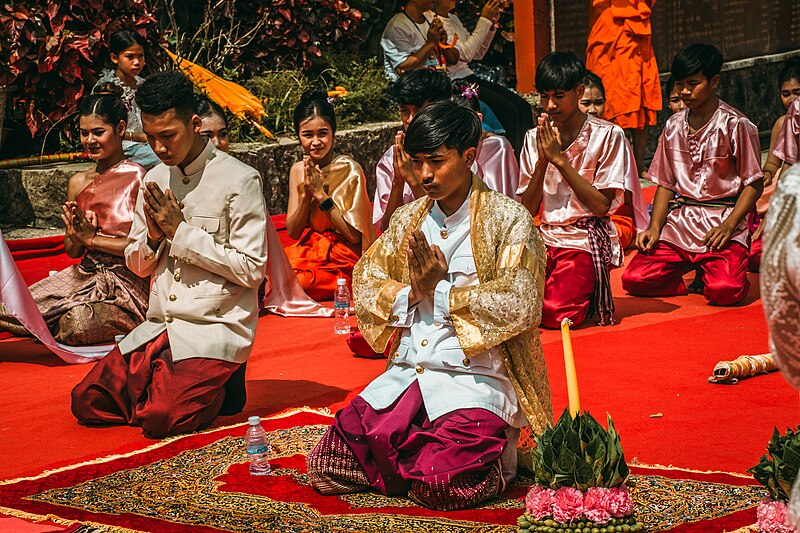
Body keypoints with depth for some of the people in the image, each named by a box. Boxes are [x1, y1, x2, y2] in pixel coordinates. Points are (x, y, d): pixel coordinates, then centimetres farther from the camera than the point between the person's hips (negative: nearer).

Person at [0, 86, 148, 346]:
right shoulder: (79, 183, 11)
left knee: (78, 325, -32)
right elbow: (72, 251, 15)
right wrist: (76, 233, -8)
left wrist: (92, 238, -11)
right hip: (85, 274, 5)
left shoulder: (138, 179, -9)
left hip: (128, 282, -5)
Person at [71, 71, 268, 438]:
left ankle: (212, 391, 4)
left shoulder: (240, 180, -9)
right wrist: (153, 236, -6)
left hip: (215, 329, -6)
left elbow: (251, 269, -13)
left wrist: (181, 232, -13)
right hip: (158, 328, 6)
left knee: (161, 417, -25)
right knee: (86, 403, -8)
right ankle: (169, 386, 11)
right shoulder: (154, 180, 11)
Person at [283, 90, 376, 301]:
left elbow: (354, 235, -15)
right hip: (307, 250, 5)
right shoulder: (298, 170, 5)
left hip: (343, 261, -5)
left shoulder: (349, 170, -12)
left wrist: (320, 194, -19)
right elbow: (293, 231, 3)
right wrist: (306, 193, -14)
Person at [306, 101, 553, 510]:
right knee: (324, 468, -8)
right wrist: (412, 292, -10)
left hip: (474, 377, -6)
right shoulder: (407, 219, 14)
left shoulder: (508, 219, -3)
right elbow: (365, 284, 10)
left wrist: (440, 291, -10)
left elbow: (519, 304, -13)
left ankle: (489, 456, 6)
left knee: (441, 486, -27)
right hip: (404, 376, 6)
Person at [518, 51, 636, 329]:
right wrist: (542, 161, -10)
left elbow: (601, 205, -11)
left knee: (554, 314, -25)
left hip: (586, 241, -4)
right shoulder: (535, 139, 9)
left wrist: (560, 159, -13)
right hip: (545, 238, 4)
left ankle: (588, 294, 7)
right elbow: (527, 209, 5)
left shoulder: (607, 136, -5)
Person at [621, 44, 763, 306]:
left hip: (722, 221, -4)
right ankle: (692, 266, 8)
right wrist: (654, 227, 1)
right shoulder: (673, 127, 11)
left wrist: (728, 226, -16)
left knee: (724, 290, -30)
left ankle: (714, 268, 6)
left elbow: (754, 184, -3)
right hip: (679, 223, 4)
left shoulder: (735, 125, -4)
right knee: (634, 279, -16)